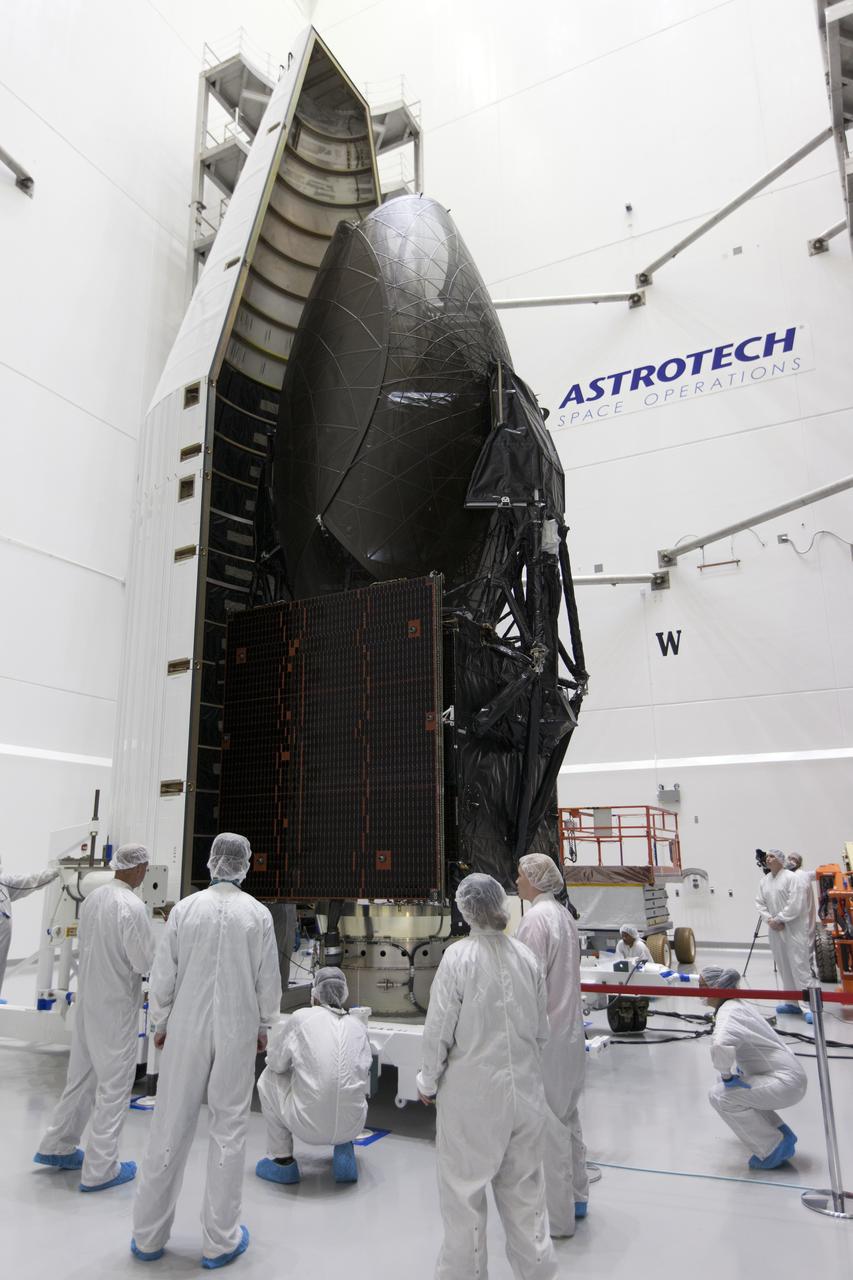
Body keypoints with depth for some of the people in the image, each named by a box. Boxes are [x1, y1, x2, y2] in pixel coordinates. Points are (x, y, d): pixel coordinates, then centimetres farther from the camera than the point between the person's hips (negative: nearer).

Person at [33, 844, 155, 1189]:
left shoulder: (93, 897, 0)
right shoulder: (132, 905, -24)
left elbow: (88, 946, 11)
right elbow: (144, 962, -20)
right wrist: (159, 951, 0)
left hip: (88, 999, 7)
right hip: (116, 1006, -7)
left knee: (81, 1075, 22)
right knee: (114, 1084, 7)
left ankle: (56, 1146, 37)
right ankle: (100, 1169, 17)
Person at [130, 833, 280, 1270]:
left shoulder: (185, 908, -9)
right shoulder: (258, 914, -10)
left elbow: (163, 974, -3)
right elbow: (268, 980, -4)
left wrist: (160, 1023, 12)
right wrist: (264, 1026, 12)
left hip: (187, 1031, 1)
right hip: (238, 1032, -1)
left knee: (171, 1128, 13)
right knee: (229, 1130, 10)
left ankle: (149, 1235, 26)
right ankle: (220, 1241, 20)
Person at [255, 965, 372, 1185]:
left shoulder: (301, 1018, -3)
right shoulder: (358, 1026, 7)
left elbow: (276, 1063, 8)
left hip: (309, 1126, -3)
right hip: (353, 1125, 4)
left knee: (268, 1079, 20)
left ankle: (282, 1160, 23)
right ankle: (344, 1150, 19)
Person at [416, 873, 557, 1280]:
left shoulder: (458, 956, -18)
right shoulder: (527, 957, -6)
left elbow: (438, 1031, -14)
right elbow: (542, 1029, 4)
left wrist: (428, 1082, 1)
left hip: (473, 1096, -4)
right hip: (525, 1090, 4)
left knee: (464, 1191, 15)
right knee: (523, 1191, 21)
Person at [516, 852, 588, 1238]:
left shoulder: (536, 918, -20)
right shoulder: (563, 915, 8)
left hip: (546, 1035, -9)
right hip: (570, 1029, 9)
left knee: (548, 1123, 2)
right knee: (567, 1116, 21)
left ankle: (556, 1216, 13)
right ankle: (575, 1198, 35)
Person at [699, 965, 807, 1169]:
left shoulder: (727, 1012, -19)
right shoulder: (736, 1005, 9)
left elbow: (720, 1045, -40)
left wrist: (727, 1075, -22)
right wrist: (729, 1074, 16)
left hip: (785, 1082, -10)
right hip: (788, 1075, 10)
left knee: (720, 1096, -14)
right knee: (726, 1083, 21)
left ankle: (774, 1148, -3)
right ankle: (780, 1133, 23)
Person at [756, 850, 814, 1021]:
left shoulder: (791, 878, -9)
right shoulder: (764, 880, 11)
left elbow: (794, 904, -16)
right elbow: (760, 902, 10)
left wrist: (779, 919, -15)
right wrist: (769, 919, -5)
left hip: (794, 929, -7)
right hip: (775, 930, 7)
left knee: (800, 966, -9)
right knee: (783, 967, 11)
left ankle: (808, 1006, -7)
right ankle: (792, 1003, 21)